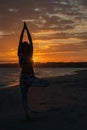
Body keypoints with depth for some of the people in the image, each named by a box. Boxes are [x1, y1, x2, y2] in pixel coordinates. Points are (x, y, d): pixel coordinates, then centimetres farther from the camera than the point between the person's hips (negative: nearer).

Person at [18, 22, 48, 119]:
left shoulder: (30, 54, 6)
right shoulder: (20, 54, -1)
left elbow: (30, 40, 2)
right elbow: (20, 40, -7)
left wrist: (27, 29, 0)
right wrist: (23, 29, -6)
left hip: (32, 77, 3)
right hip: (23, 77, -3)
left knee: (46, 83, -16)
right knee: (24, 97, 1)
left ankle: (29, 84, 1)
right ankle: (28, 114, 14)